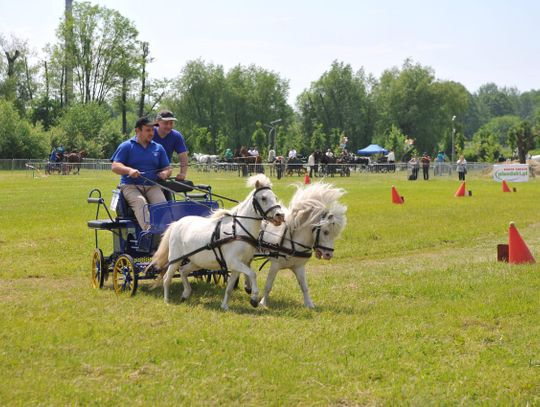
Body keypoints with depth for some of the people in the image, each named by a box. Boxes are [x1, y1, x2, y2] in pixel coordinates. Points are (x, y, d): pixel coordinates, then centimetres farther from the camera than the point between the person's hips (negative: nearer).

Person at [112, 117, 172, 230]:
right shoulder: (126, 146, 8)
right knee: (140, 202, -35)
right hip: (131, 186, -3)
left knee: (162, 203, -29)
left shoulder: (158, 148, 19)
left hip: (152, 186, 3)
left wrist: (165, 173, -7)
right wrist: (129, 170, -23)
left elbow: (167, 168, 19)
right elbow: (115, 166, -1)